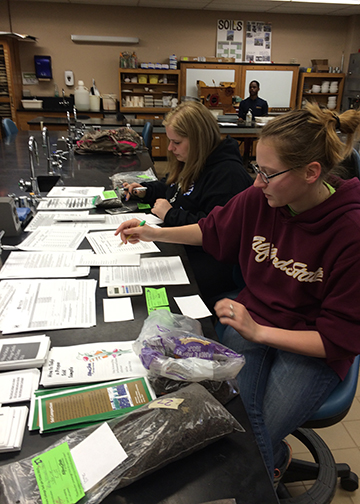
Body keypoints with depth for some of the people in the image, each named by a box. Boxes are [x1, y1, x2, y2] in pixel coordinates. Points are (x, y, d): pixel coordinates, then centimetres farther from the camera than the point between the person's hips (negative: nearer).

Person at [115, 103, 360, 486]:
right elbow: (213, 230, 12)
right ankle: (274, 458, 19)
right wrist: (153, 233, 4)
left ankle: (273, 462, 25)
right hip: (252, 319, 4)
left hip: (311, 350, -3)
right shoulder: (259, 198, -10)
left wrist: (257, 331, -23)